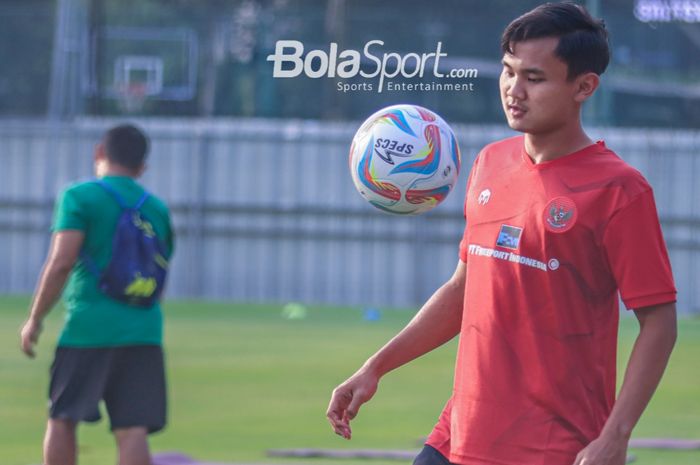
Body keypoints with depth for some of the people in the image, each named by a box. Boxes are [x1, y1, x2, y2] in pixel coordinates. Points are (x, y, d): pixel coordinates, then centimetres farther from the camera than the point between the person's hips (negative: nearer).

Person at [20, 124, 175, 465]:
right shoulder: (158, 209, 15)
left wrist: (34, 319, -4)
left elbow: (61, 262, -11)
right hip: (143, 331, 4)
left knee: (61, 419, 9)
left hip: (87, 325, -4)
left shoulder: (80, 197, -1)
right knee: (133, 430, -2)